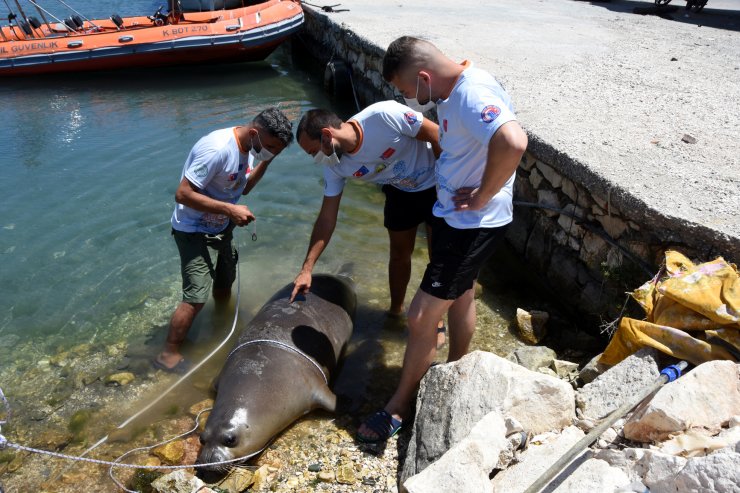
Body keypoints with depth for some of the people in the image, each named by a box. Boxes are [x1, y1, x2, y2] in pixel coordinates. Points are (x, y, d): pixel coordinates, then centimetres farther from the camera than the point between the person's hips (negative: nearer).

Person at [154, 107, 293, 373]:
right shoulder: (217, 149, -30)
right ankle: (168, 355, 9)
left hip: (221, 229, 9)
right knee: (196, 298, -11)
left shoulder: (249, 147, -3)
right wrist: (230, 209, -31)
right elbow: (183, 194, -29)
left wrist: (267, 160, -3)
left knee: (224, 287, 21)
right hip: (195, 232, -9)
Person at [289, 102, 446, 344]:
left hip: (437, 184, -4)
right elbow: (327, 218, -12)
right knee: (399, 254, 12)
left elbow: (437, 136, -24)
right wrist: (306, 269, -14)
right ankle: (395, 311, 35)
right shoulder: (335, 166, -17)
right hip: (400, 192, 4)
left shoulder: (384, 115, -36)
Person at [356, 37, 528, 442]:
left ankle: (399, 407, 17)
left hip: (473, 223, -10)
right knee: (460, 295, 25)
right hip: (453, 214, 10)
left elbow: (512, 142, -44)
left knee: (421, 316, -3)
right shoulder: (453, 90, 4)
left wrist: (482, 197, -28)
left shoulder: (472, 94, -26)